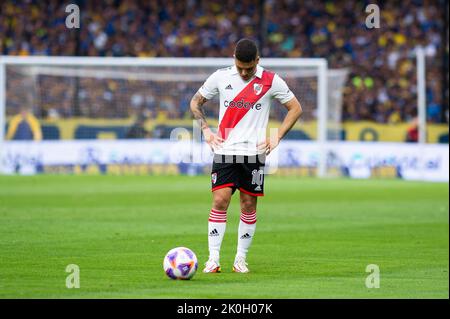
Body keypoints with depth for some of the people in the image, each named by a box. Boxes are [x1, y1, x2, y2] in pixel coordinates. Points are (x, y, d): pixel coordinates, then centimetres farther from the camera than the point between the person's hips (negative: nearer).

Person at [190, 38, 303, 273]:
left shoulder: (270, 81, -1)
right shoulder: (221, 77, 2)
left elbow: (295, 108, 8)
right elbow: (195, 103, 15)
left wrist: (276, 138, 0)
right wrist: (206, 130, 2)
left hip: (254, 152, 0)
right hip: (224, 151, 0)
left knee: (249, 205, 2)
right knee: (219, 201, -11)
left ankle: (241, 259, 13)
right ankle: (213, 259, -8)